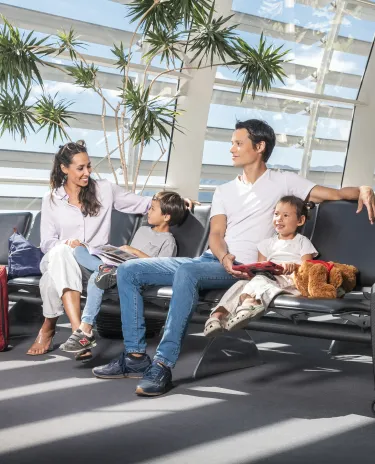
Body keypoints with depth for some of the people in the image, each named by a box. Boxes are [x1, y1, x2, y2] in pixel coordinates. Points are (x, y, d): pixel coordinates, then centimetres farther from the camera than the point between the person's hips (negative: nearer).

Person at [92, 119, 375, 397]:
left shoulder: (282, 182, 7)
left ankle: (163, 366, -37)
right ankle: (136, 356, -7)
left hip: (241, 268, -7)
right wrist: (224, 257, -16)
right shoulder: (224, 191, 22)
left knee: (187, 272, -39)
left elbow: (335, 194, 0)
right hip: (211, 260, 7)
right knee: (129, 271, -5)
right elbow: (216, 234, 7)